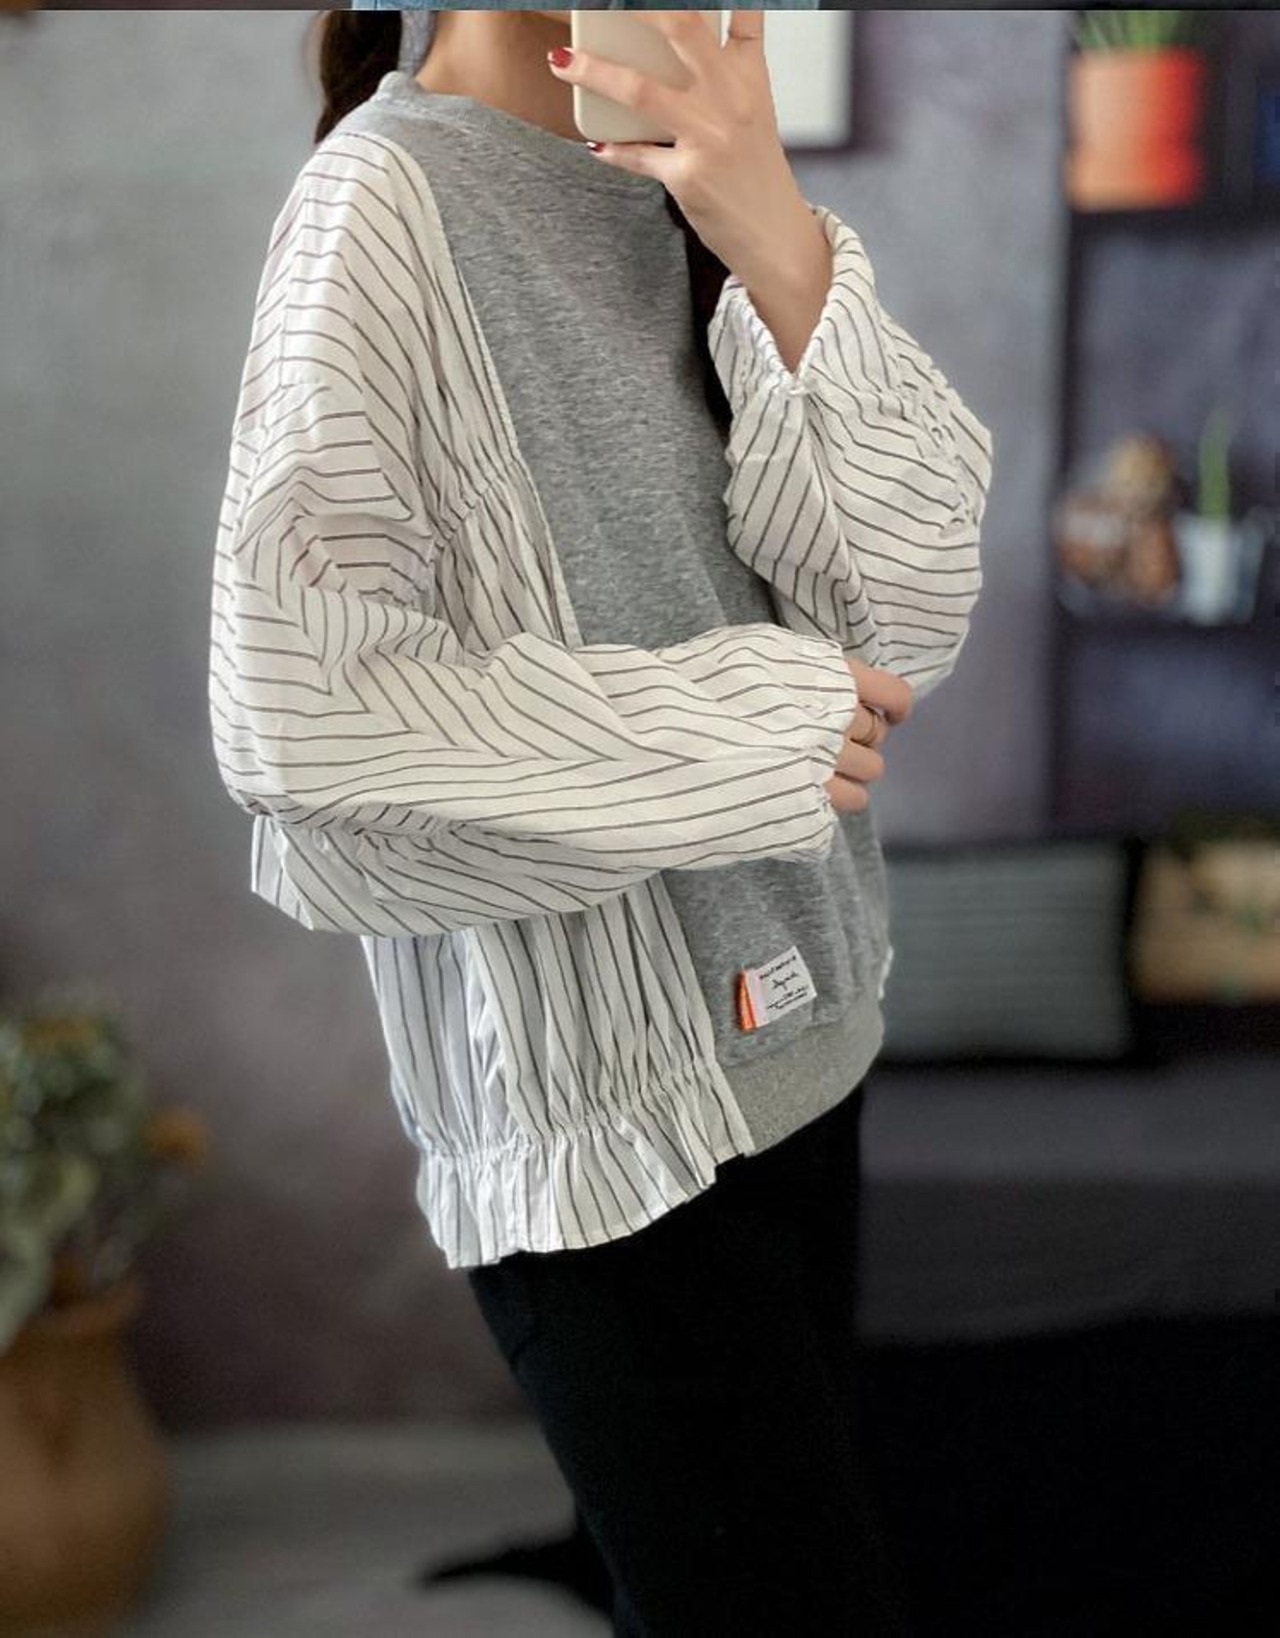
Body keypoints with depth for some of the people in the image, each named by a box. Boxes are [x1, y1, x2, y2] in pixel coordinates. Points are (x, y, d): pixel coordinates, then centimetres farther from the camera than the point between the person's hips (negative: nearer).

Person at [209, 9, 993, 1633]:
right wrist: (747, 724, -14)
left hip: (786, 1035, 7)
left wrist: (783, 252, -18)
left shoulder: (701, 193, 6)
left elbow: (910, 613, -5)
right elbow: (300, 719, -21)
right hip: (595, 1098, -6)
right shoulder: (386, 198, -12)